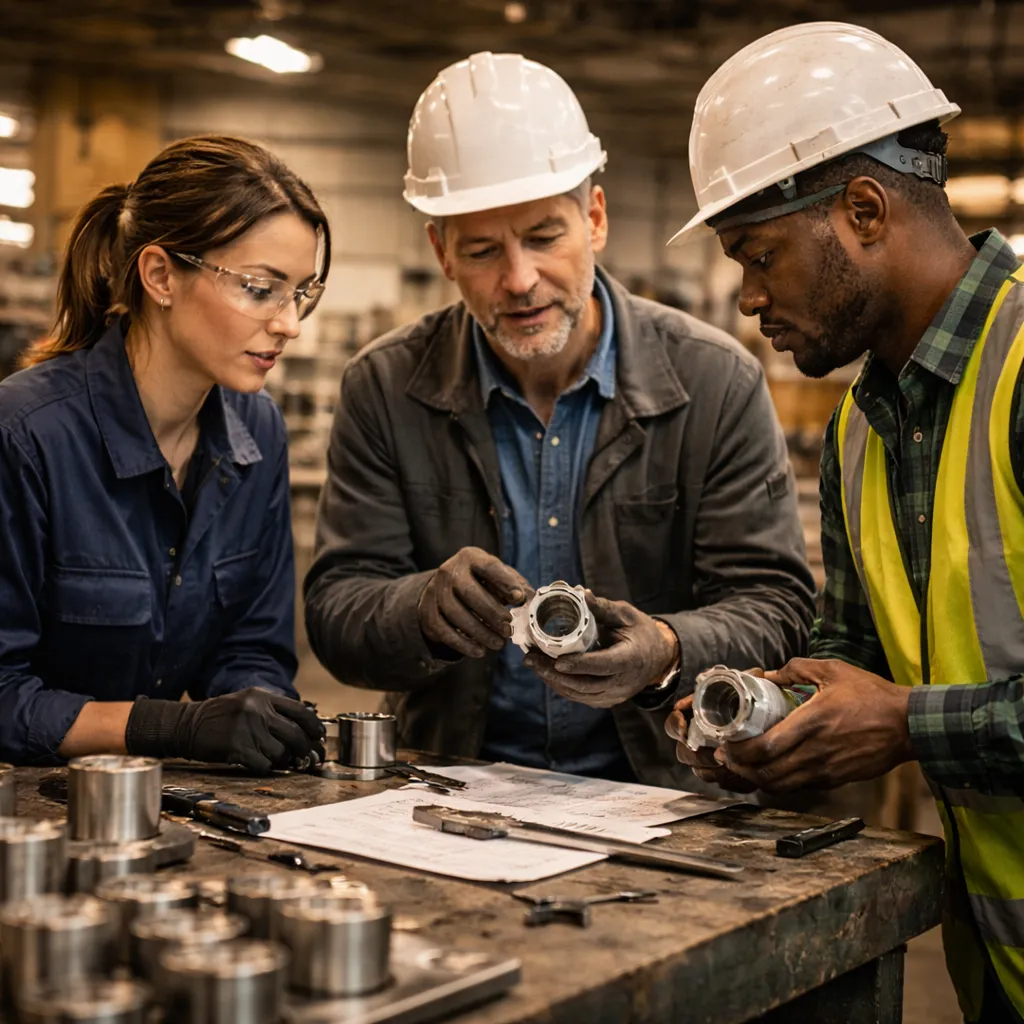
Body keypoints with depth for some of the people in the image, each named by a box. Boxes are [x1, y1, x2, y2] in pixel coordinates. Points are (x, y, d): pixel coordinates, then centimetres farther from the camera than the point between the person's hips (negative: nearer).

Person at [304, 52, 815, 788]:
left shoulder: (717, 382, 0)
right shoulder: (386, 389, 2)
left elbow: (774, 607, -2)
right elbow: (335, 610, -1)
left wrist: (666, 653, -25)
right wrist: (427, 609, -24)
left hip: (657, 789, 1)